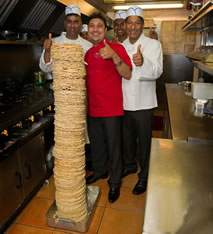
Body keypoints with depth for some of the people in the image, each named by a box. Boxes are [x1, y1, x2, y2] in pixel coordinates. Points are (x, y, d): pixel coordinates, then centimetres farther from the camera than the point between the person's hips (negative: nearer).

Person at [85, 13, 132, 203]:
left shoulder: (116, 48, -7)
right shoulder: (87, 52, 12)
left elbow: (127, 75, -17)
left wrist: (114, 56, -31)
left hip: (111, 109, -6)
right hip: (92, 108, 6)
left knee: (113, 146, 4)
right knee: (96, 143, 20)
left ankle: (115, 182, 24)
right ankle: (99, 171, 44)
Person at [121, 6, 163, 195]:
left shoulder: (153, 45, -6)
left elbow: (156, 72, -23)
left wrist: (143, 63, -41)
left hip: (143, 103, -4)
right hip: (124, 102, 5)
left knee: (144, 142, 7)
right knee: (127, 138, 19)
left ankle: (144, 176, 27)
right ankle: (130, 165, 43)